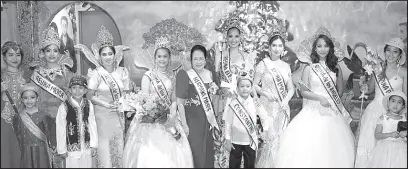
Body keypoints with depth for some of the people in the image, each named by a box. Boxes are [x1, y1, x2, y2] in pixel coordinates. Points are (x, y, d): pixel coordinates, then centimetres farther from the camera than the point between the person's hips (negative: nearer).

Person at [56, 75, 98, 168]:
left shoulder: (88, 105, -4)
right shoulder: (64, 107, -13)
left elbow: (92, 124, 1)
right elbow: (60, 129, -8)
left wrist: (93, 145, 3)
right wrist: (62, 149, -3)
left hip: (87, 148, 3)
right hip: (72, 148, -3)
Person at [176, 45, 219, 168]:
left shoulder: (209, 74, 5)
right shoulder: (185, 75, -13)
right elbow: (180, 103, -15)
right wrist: (184, 125, -18)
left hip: (208, 120, 5)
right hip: (192, 120, -5)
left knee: (208, 152, 12)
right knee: (195, 153, 0)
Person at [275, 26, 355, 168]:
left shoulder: (336, 68, 7)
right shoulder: (309, 68, 1)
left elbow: (340, 91, 15)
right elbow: (303, 92, -2)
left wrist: (331, 101, 2)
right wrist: (319, 98, -15)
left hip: (332, 113, 2)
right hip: (314, 112, -2)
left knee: (333, 148, 1)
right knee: (309, 148, -6)